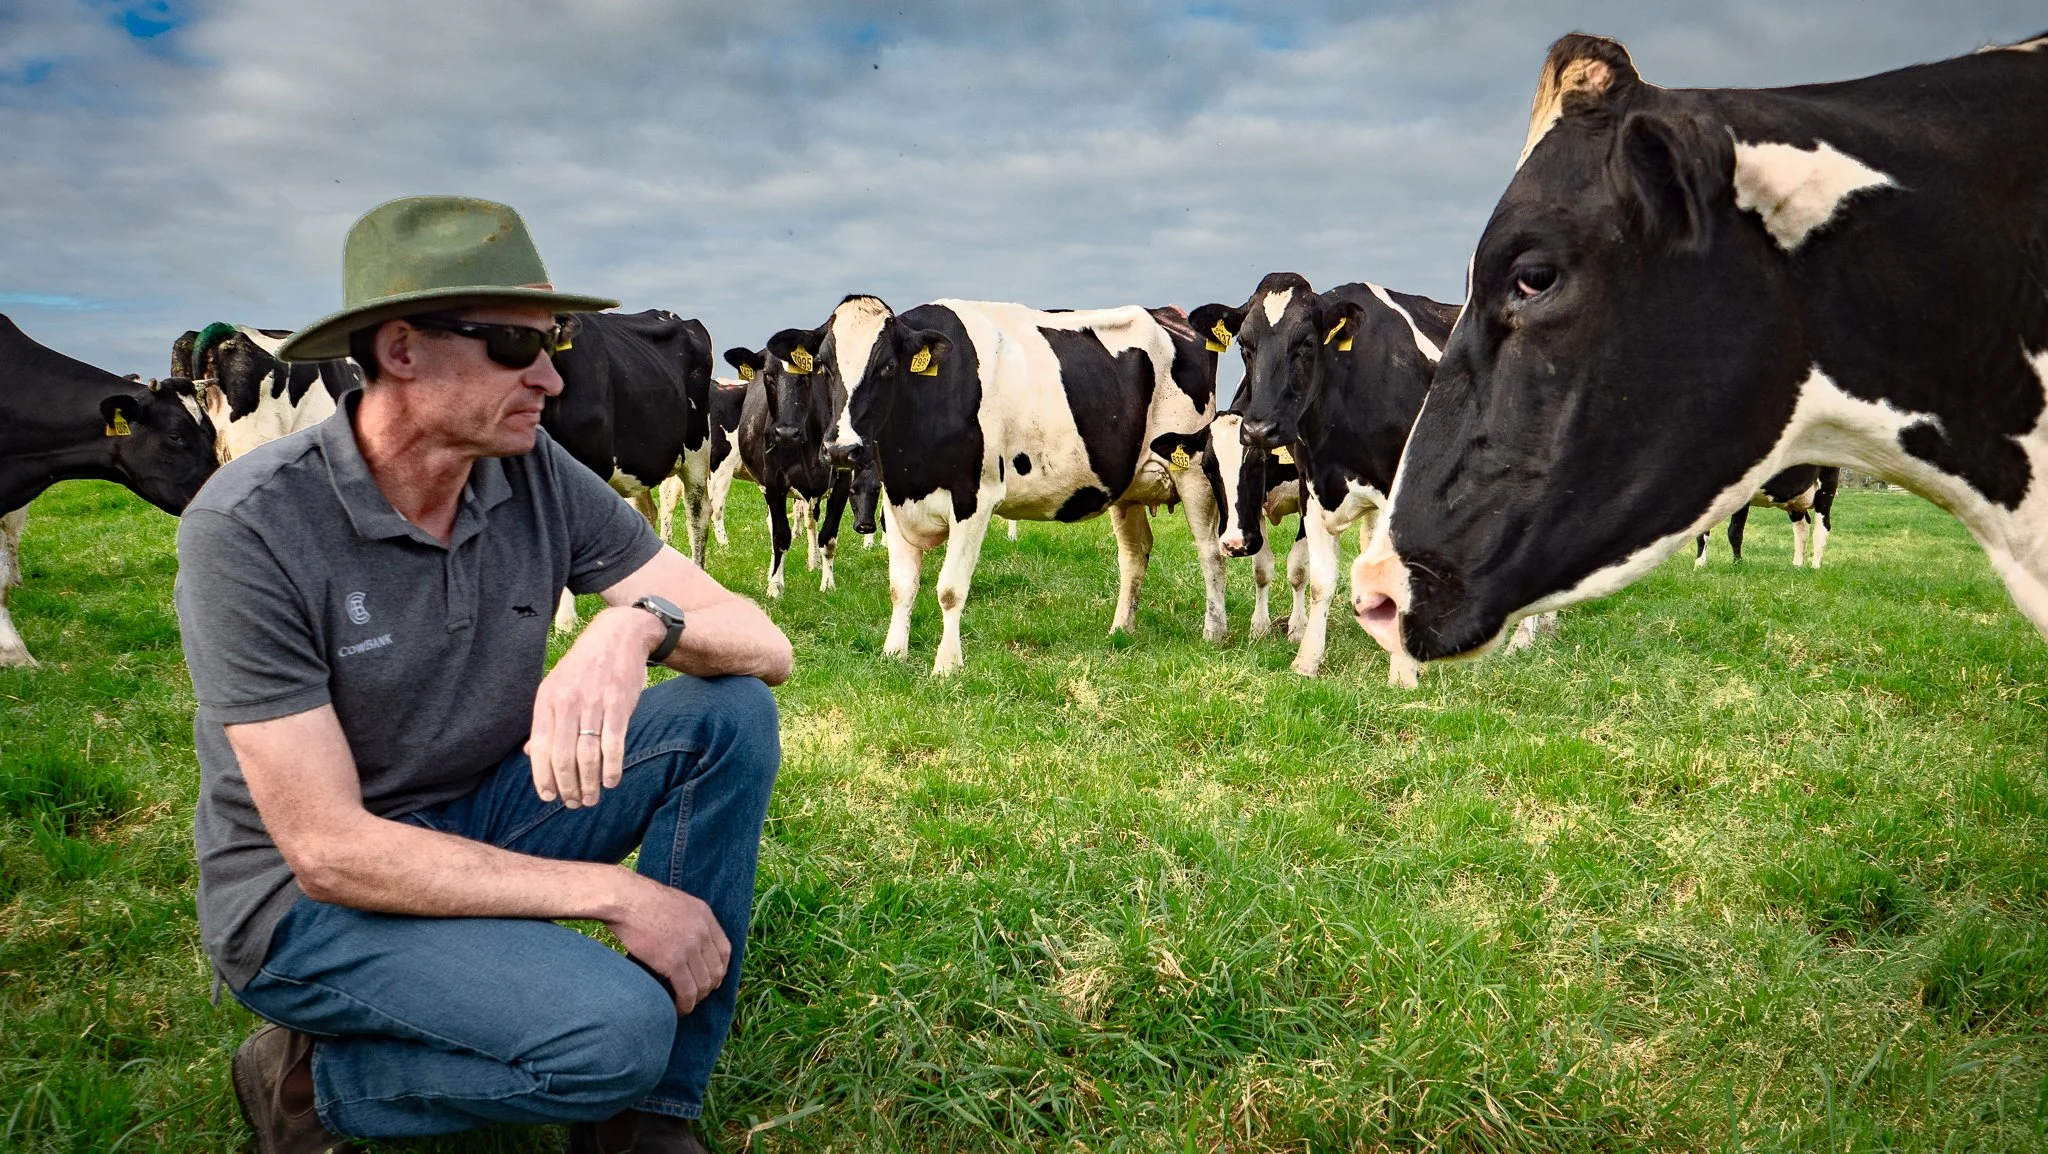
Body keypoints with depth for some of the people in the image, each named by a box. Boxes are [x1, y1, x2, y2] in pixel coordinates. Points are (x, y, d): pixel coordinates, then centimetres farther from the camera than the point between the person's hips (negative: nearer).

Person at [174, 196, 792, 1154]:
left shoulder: (537, 476, -8)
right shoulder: (248, 527, -23)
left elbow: (765, 645, -10)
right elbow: (331, 851, -25)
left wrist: (640, 624, -34)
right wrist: (616, 895, -26)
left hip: (483, 819, 6)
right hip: (304, 899, -6)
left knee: (731, 713, -14)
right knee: (613, 1028, -30)